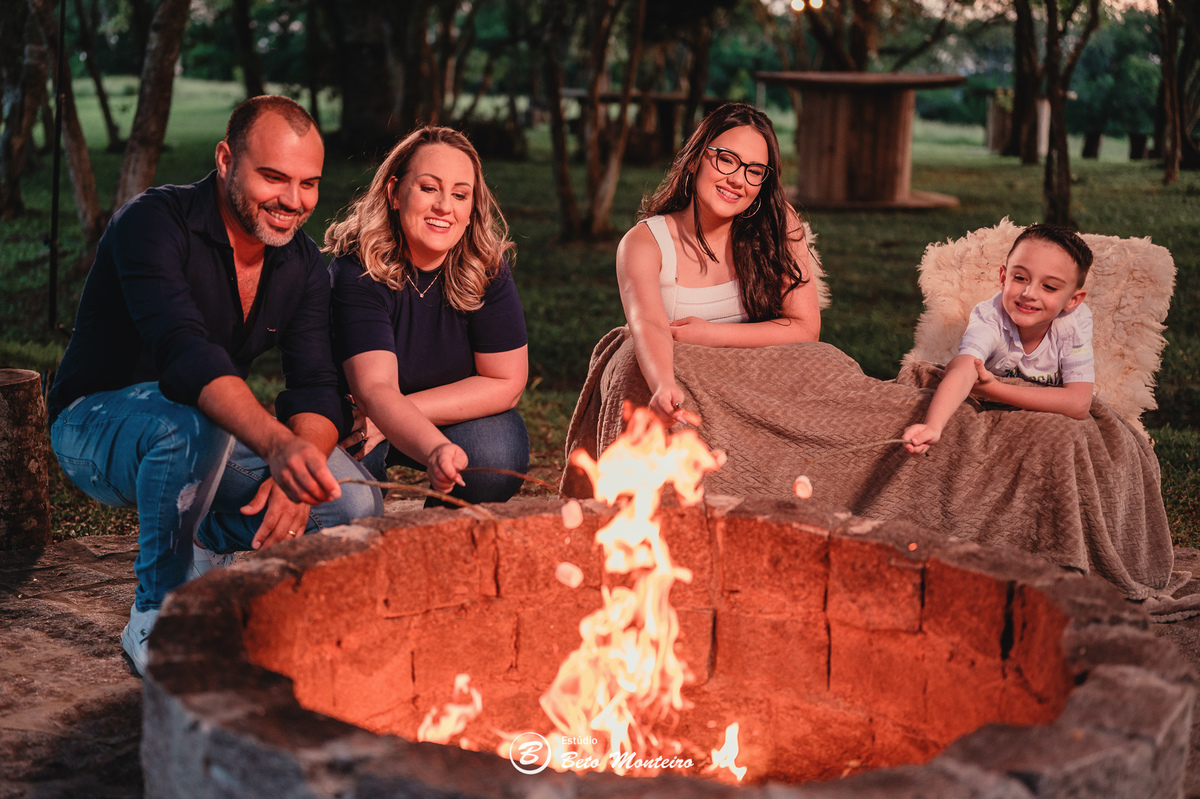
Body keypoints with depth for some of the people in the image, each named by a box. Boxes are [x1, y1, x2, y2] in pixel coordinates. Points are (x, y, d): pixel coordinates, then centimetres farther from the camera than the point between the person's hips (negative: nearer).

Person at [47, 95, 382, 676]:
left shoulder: (303, 264, -2)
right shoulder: (154, 223, -23)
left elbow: (316, 388, -10)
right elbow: (185, 355, -40)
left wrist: (297, 476, -33)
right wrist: (279, 445, -57)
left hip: (220, 436, 6)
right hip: (98, 424, -6)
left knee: (355, 505, -15)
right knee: (193, 426, -40)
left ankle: (204, 546, 11)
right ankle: (156, 619, -20)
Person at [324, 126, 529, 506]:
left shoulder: (487, 267, -18)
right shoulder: (358, 267, -25)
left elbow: (506, 383, -16)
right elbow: (373, 389, -36)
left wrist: (389, 421, -23)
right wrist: (432, 449, -58)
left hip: (462, 418, 2)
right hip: (368, 420, -1)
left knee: (499, 456, -30)